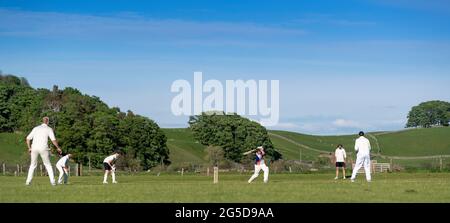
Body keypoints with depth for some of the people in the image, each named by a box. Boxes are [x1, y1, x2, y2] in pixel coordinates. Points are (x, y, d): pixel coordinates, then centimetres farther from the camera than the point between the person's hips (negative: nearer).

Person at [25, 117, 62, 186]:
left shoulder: (36, 128, 17)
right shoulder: (49, 129, 5)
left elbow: (28, 138, 14)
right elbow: (53, 140, -6)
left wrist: (29, 148, 23)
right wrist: (58, 148, 7)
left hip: (34, 148, 3)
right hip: (43, 148, -3)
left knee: (33, 165, 17)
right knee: (48, 165, 11)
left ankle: (28, 181, 7)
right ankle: (52, 181, 2)